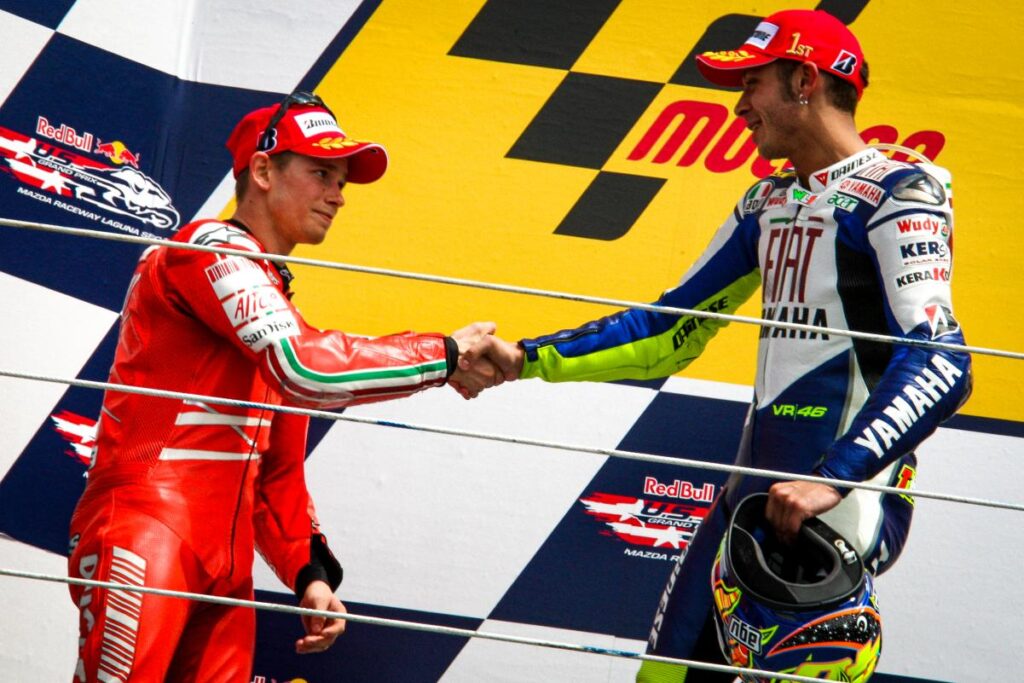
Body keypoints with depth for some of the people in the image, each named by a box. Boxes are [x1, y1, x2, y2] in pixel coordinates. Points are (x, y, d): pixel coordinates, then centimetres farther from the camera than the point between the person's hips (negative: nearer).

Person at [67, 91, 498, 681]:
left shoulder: (278, 309, 24)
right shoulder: (210, 249, -3)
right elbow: (307, 369, -18)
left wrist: (309, 572, 10)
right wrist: (445, 356, -10)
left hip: (226, 568, 9)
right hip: (145, 536, -9)